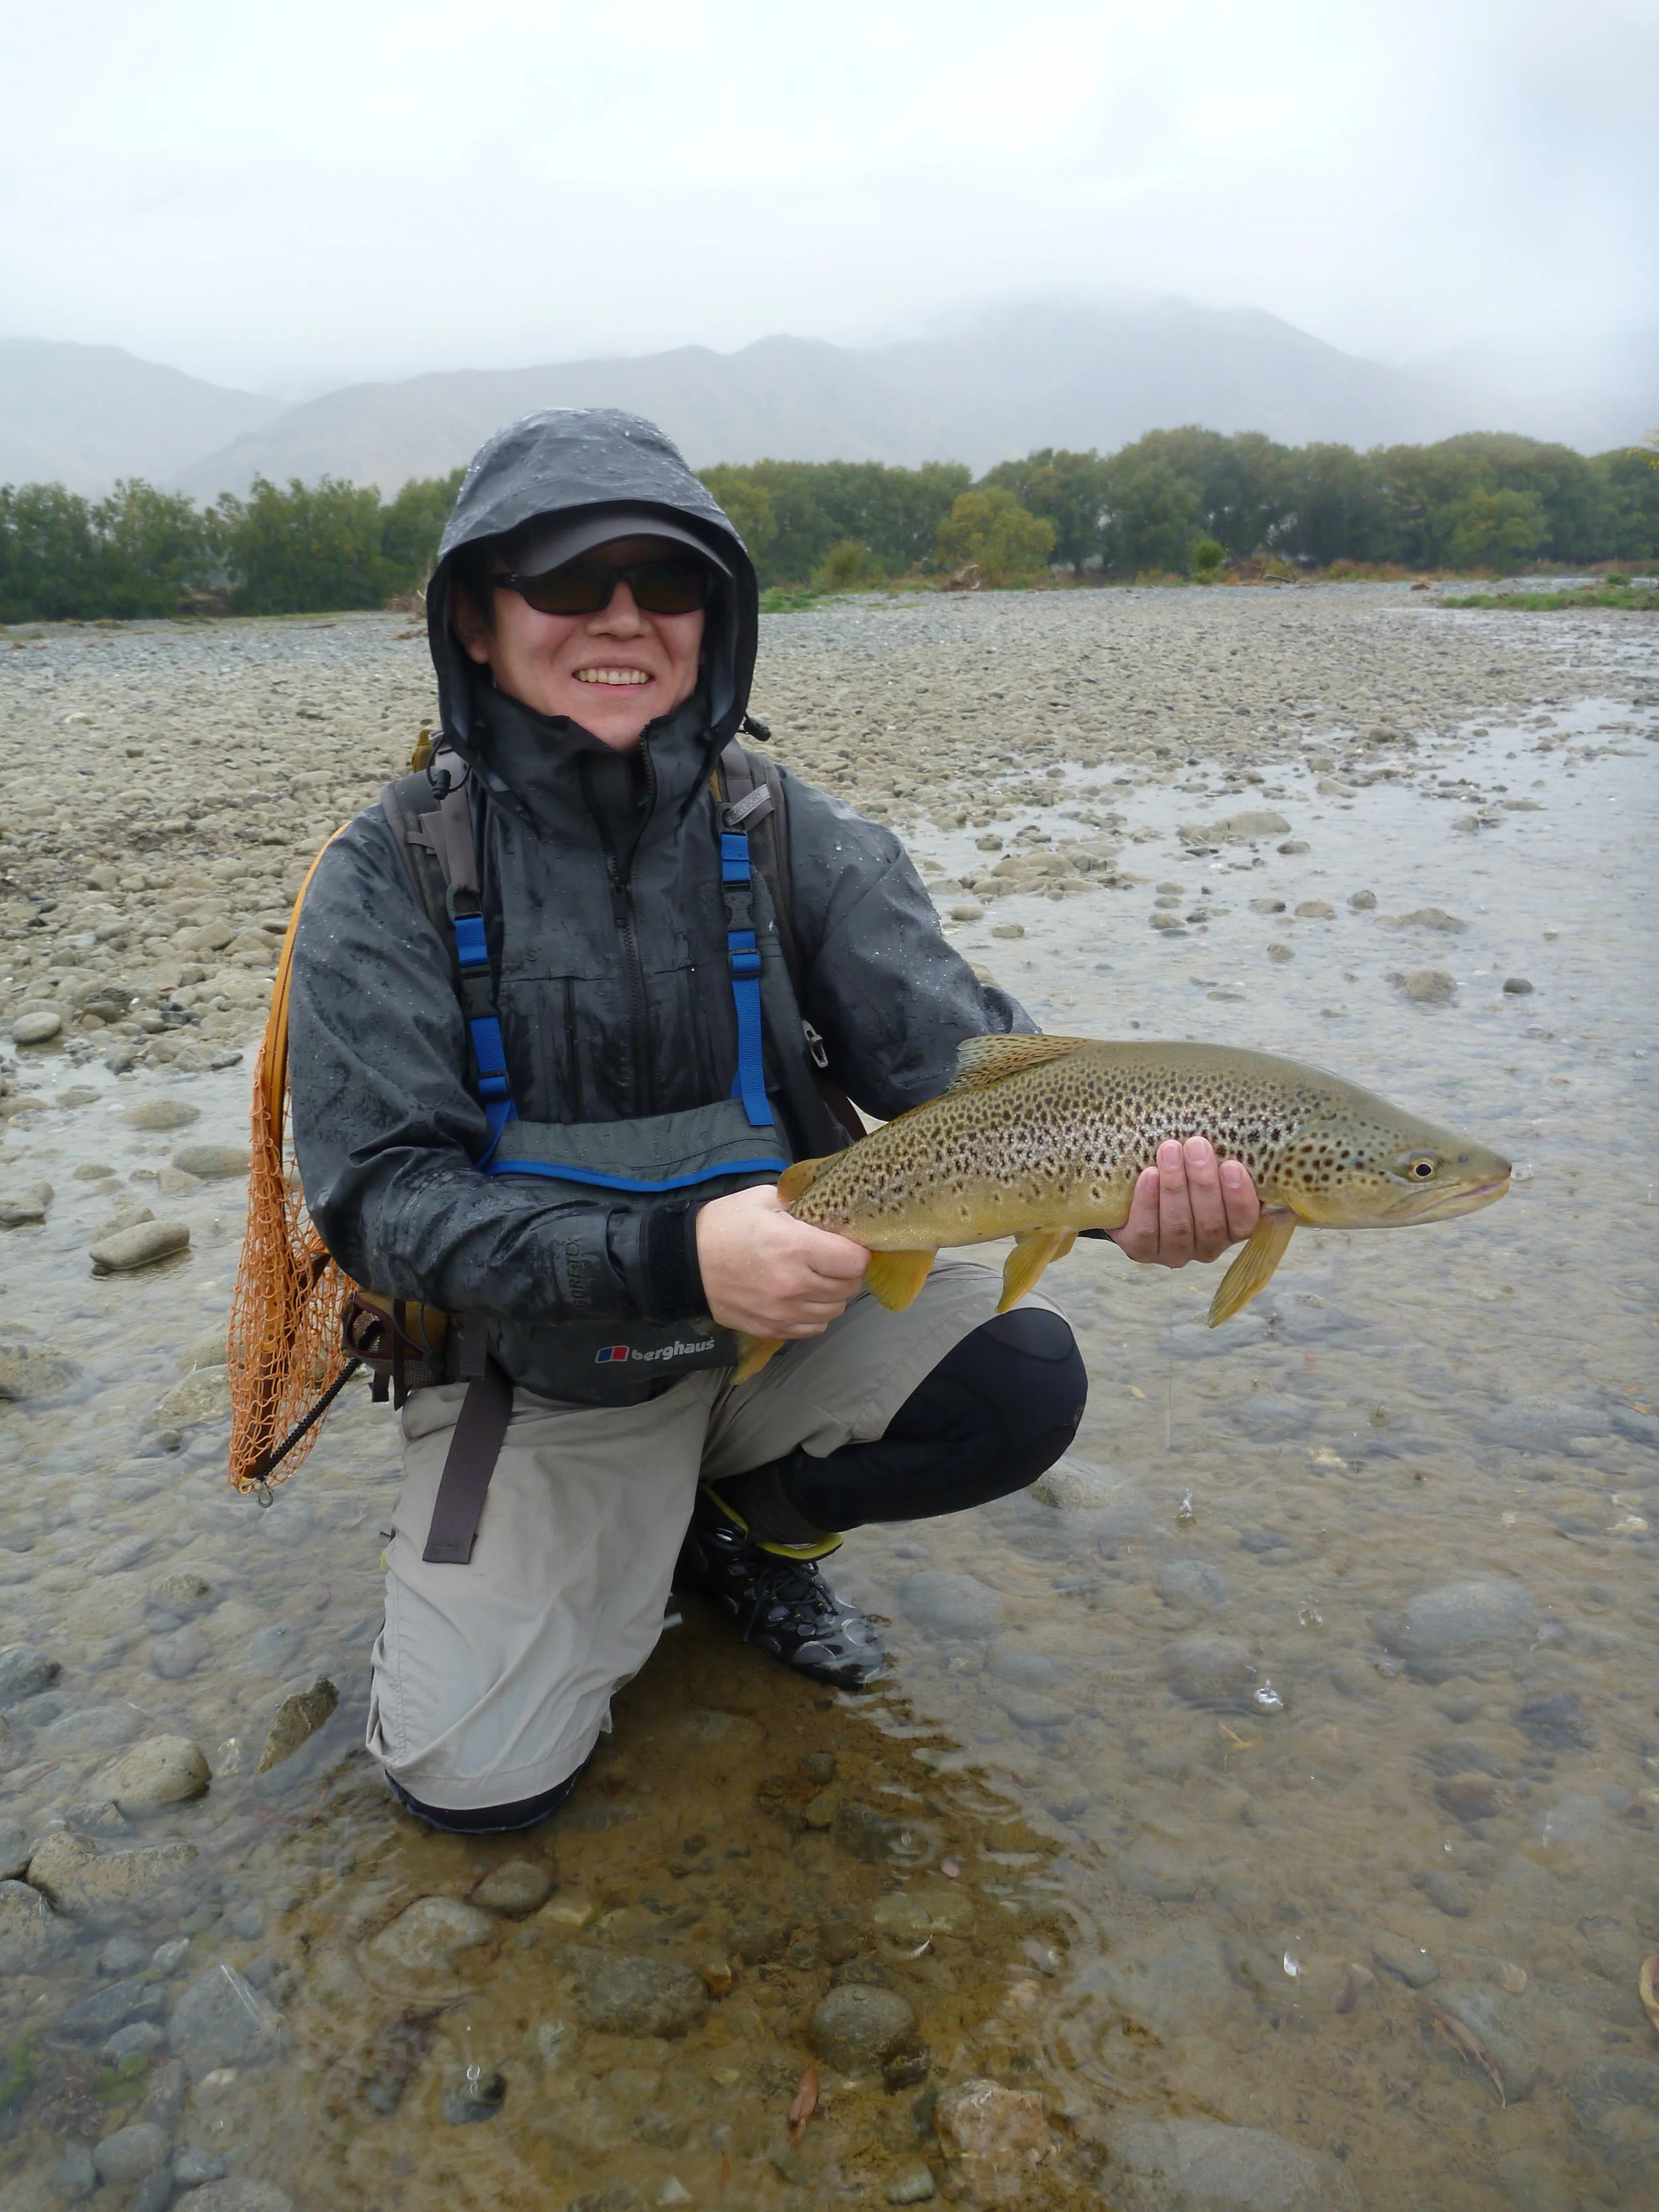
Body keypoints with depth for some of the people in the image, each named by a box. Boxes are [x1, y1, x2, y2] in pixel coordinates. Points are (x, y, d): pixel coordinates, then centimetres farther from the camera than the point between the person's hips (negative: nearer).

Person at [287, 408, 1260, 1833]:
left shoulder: (794, 839, -7)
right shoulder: (392, 883, -13)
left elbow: (960, 1053, -16)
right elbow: (381, 1196, -19)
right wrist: (670, 1256, -35)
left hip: (784, 1315, 2)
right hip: (537, 1378, -2)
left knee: (1024, 1382, -22)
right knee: (476, 1777, -15)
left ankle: (739, 1520, 8)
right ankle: (615, 1551, 19)